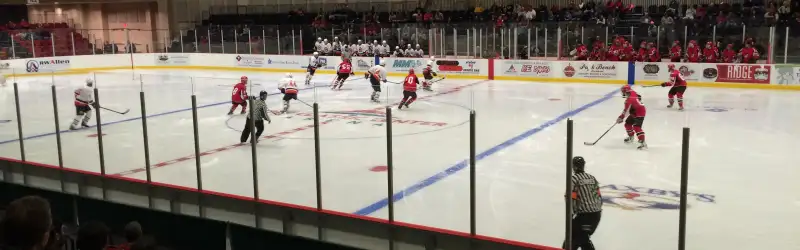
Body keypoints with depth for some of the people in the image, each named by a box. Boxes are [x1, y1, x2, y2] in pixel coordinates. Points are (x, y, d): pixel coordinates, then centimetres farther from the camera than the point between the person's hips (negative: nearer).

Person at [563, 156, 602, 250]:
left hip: (584, 214, -7)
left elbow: (571, 198, -13)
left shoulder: (574, 179, -7)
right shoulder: (592, 178, 14)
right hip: (597, 213, 7)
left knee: (572, 236, 2)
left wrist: (571, 214, -4)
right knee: (583, 237, 22)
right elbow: (598, 196, 15)